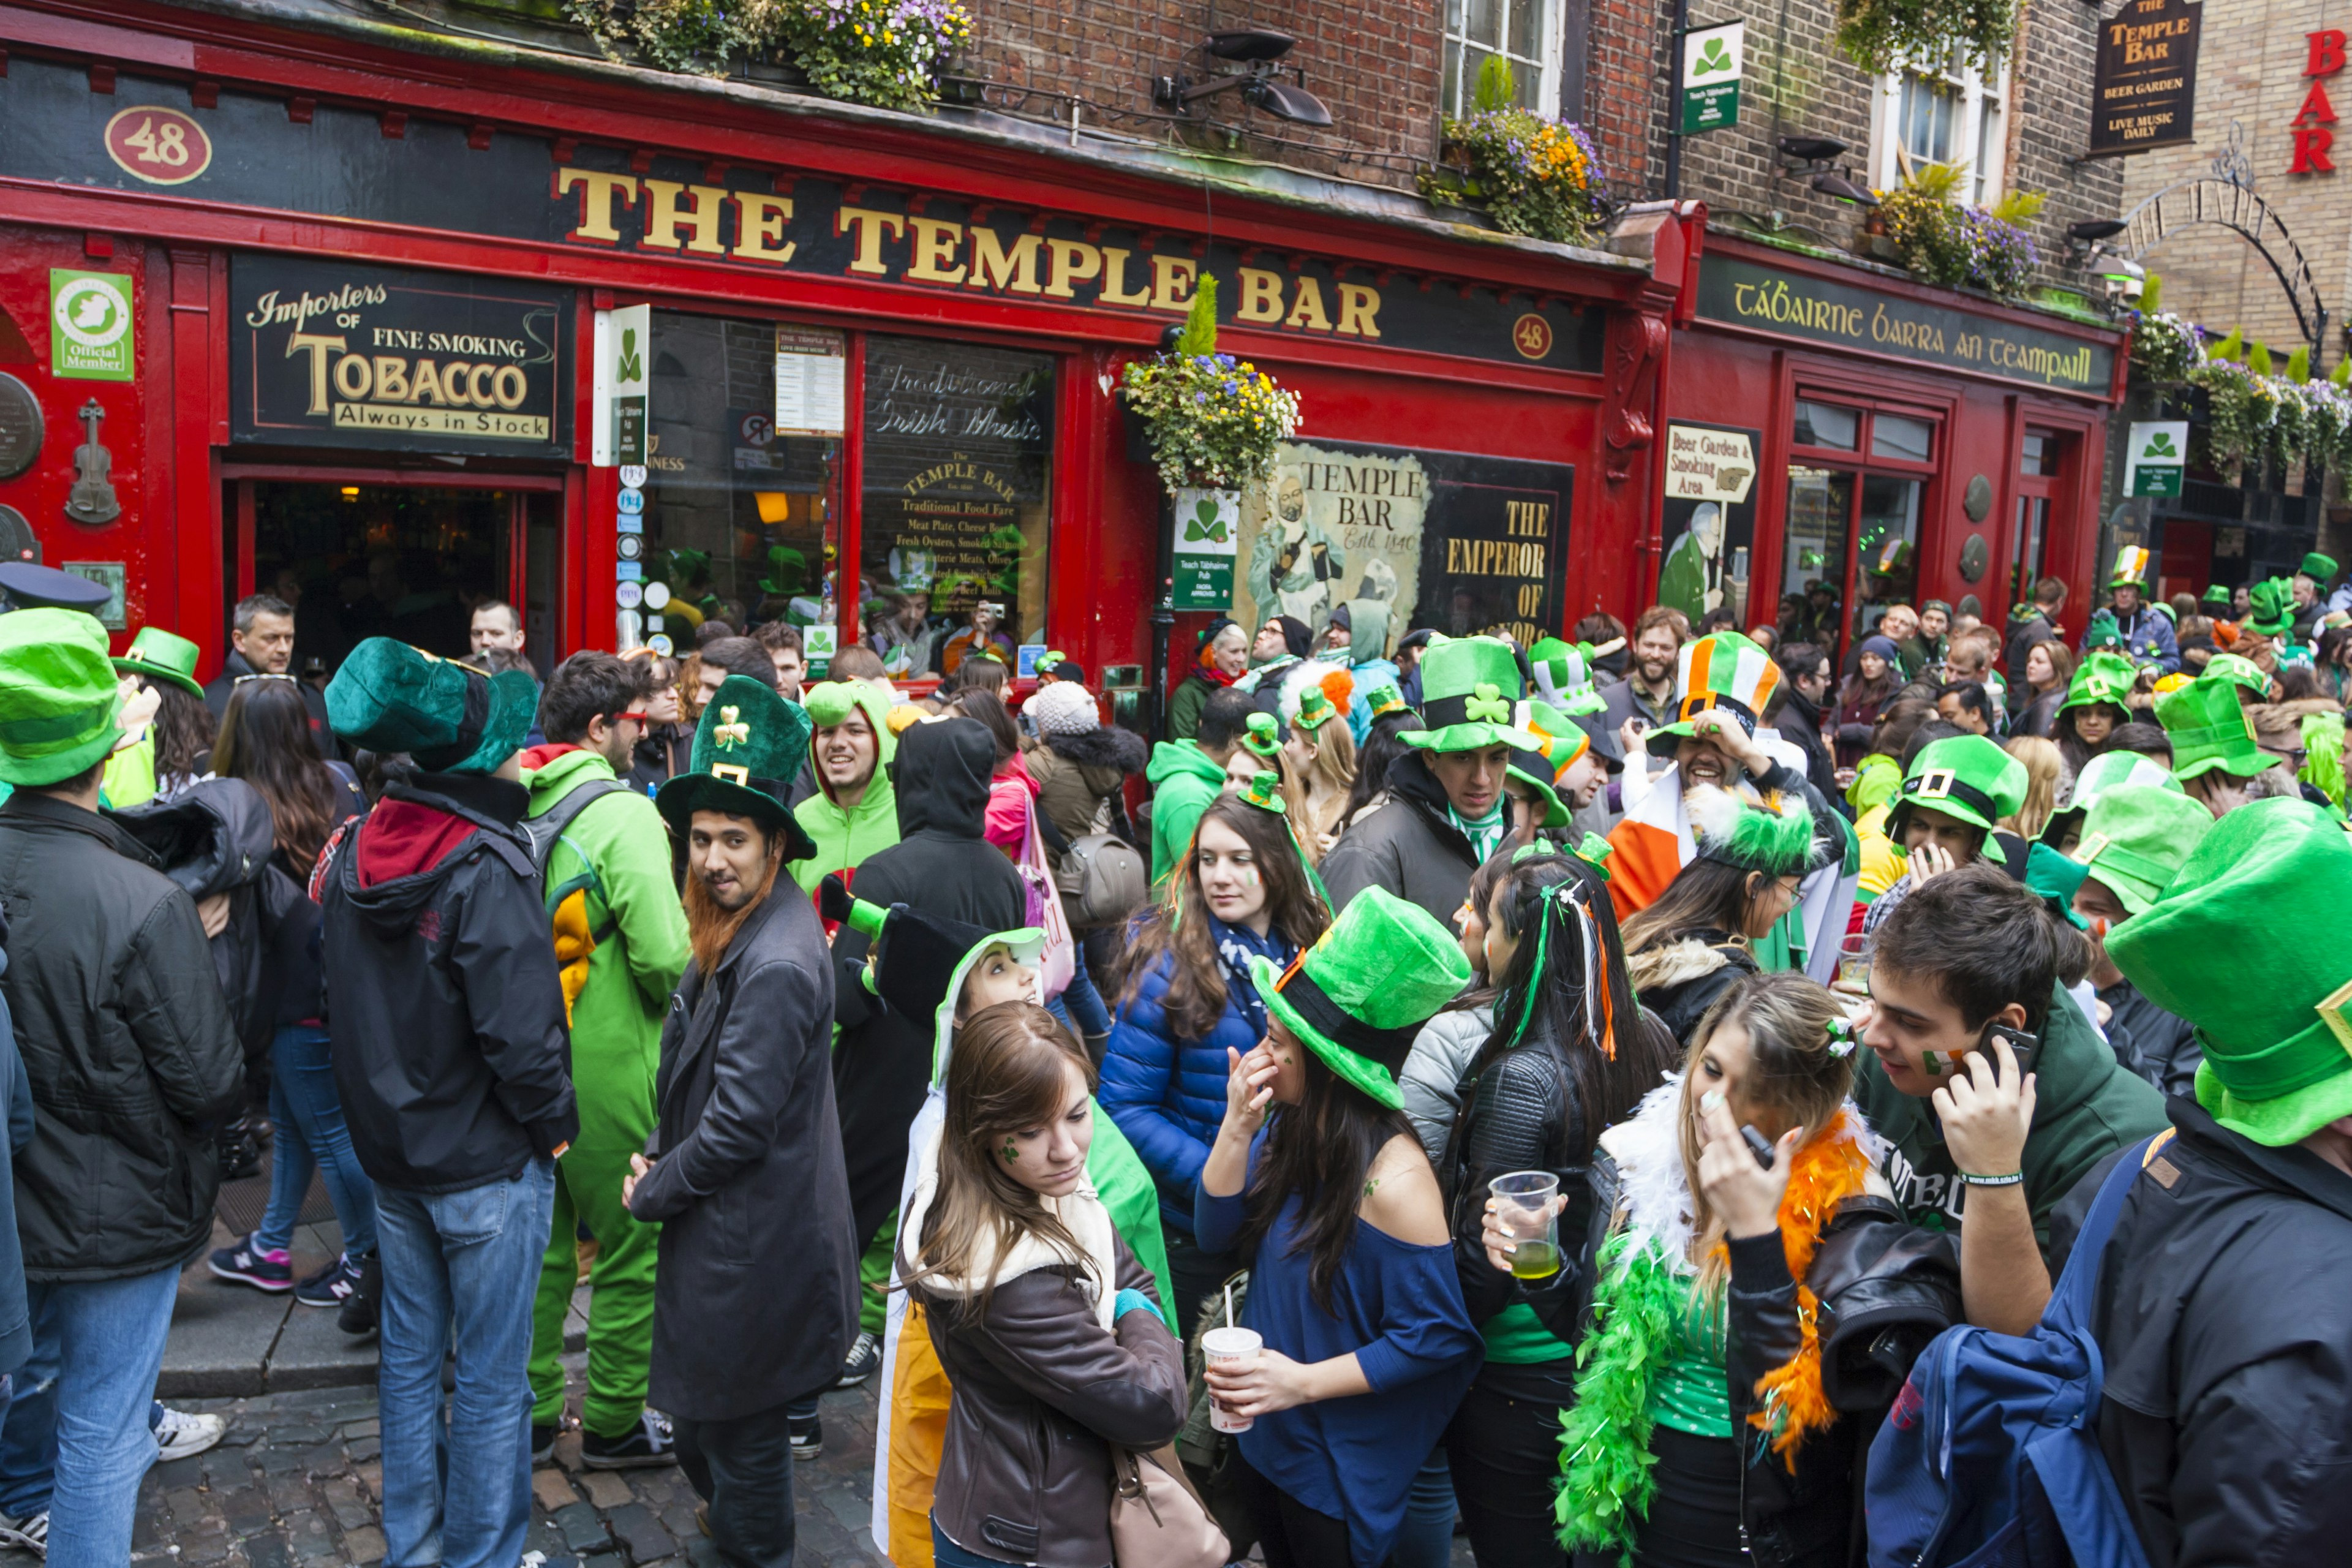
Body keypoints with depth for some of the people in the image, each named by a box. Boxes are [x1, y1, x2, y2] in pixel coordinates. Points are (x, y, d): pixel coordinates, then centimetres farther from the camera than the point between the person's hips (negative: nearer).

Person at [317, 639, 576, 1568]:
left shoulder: (356, 850, 1)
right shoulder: (486, 871, -23)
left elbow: (341, 995, 11)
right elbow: (521, 1036, -25)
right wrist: (555, 1124, -10)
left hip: (390, 1148, 8)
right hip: (487, 1162, -7)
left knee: (409, 1353, 20)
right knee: (491, 1377, 8)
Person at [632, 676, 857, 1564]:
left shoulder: (776, 965, -28)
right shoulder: (736, 933, 5)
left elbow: (739, 1125, -25)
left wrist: (652, 1190, -9)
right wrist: (657, 1160, 3)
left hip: (751, 1248, -9)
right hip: (725, 1227, 9)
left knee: (739, 1429, 9)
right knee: (710, 1417, 25)